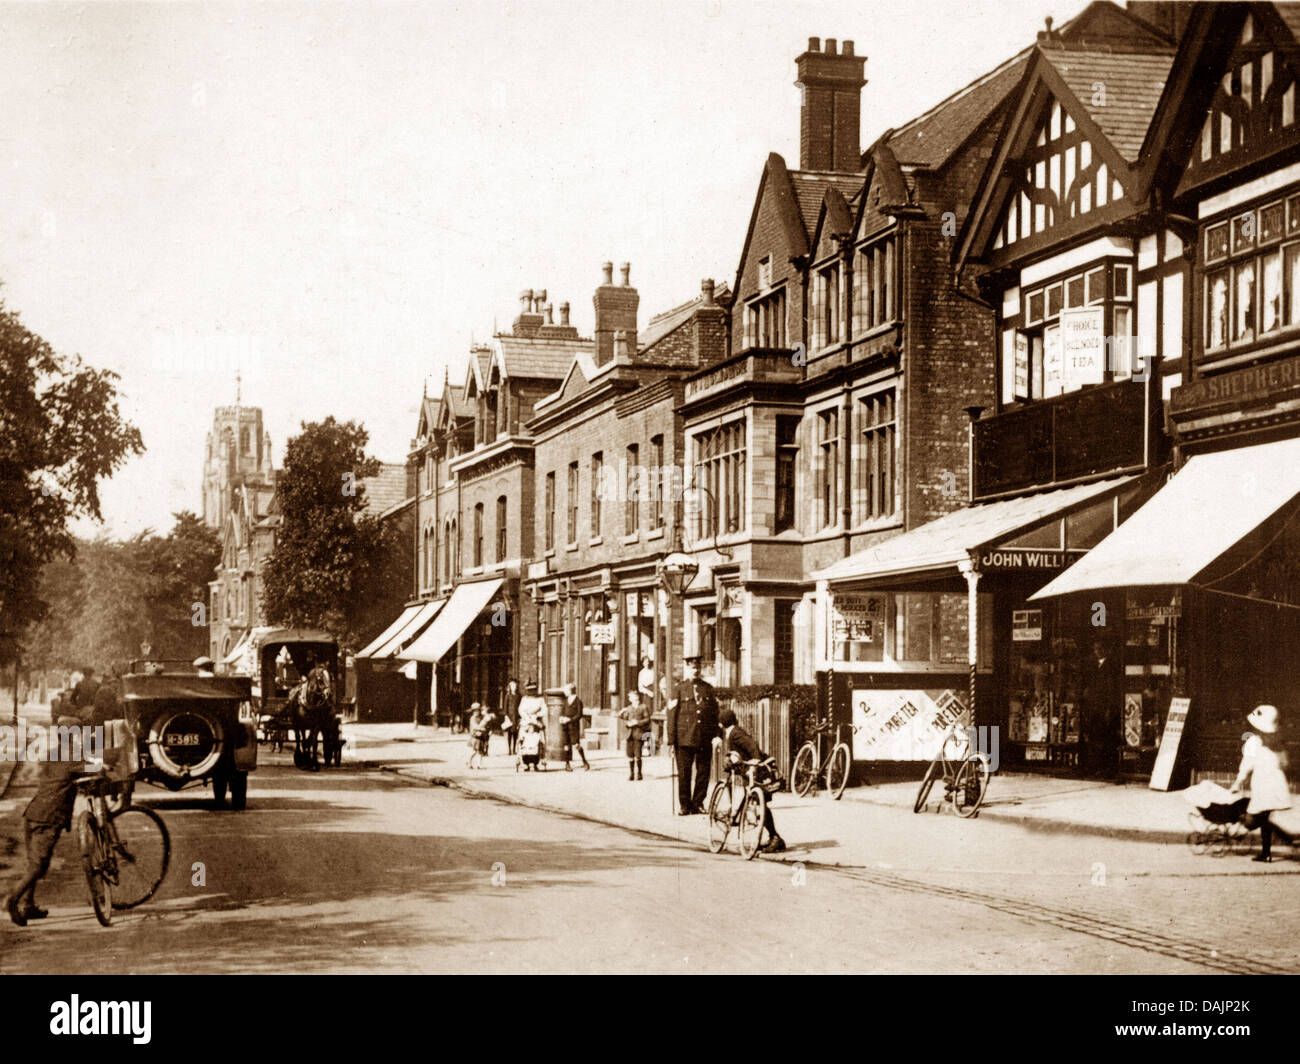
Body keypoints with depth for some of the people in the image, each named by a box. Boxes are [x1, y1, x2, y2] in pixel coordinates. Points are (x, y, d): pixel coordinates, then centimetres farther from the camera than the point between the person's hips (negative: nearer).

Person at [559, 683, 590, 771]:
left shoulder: (578, 701, -5)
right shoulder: (566, 700, 13)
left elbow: (579, 715, -9)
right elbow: (563, 710, 20)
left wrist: (570, 719, -17)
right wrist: (561, 717, -1)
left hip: (574, 724, -6)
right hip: (565, 724, 6)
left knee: (576, 743, -11)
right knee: (566, 744, 6)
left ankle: (585, 762, 1)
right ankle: (567, 764, 11)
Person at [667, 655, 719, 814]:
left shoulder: (708, 689, 13)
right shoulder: (679, 689, 3)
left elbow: (715, 713, 14)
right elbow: (672, 716, 0)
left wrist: (716, 735, 5)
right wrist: (671, 741, -5)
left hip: (705, 740, 3)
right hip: (684, 739, -3)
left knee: (703, 773, 4)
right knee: (684, 773, -1)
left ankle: (698, 803, 15)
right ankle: (685, 806, 8)